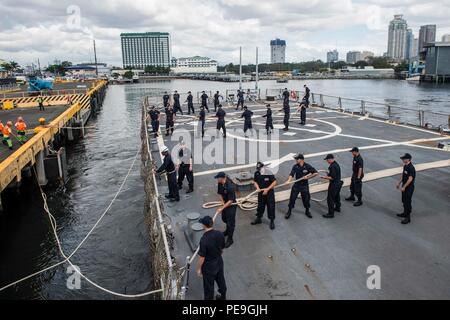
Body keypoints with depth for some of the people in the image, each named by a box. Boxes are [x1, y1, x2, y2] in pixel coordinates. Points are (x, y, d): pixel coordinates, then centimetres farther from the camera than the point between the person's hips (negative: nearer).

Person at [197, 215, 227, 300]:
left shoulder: (204, 239, -32)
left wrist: (199, 268, -7)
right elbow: (222, 248, 2)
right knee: (221, 280, 26)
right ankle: (223, 297, 47)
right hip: (219, 262, 6)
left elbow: (202, 257, -23)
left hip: (208, 266, -6)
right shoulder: (220, 234, -14)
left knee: (209, 285, 16)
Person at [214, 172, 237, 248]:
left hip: (231, 206, -8)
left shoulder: (230, 187, -32)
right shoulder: (219, 184, -10)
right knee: (224, 219, 26)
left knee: (230, 222, 3)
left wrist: (222, 208, -27)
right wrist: (223, 202, -11)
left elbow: (230, 201, -27)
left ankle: (230, 239, 16)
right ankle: (228, 231, 52)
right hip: (225, 204, 8)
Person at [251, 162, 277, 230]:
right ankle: (258, 219, 33)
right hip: (261, 192, 4)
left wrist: (267, 189, -20)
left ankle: (272, 221, 12)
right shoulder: (256, 173, -7)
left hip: (269, 192, -4)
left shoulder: (269, 173, -20)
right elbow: (255, 181, 7)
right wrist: (257, 187, -12)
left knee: (271, 206, -1)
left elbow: (274, 182, -16)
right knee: (260, 205, 16)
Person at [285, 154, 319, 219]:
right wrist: (289, 181, -36)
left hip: (304, 186, -1)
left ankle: (307, 211, 34)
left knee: (306, 199, 11)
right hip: (296, 185, 1)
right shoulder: (295, 166, -7)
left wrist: (308, 177, -17)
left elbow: (316, 173, -9)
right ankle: (289, 211, 18)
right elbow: (292, 174, -18)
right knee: (292, 198, 2)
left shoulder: (307, 166, -11)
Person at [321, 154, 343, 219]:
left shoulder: (332, 166, -27)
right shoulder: (336, 164, 5)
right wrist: (328, 174, 11)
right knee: (337, 196, 28)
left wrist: (325, 177, -15)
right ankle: (337, 208, 48)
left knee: (330, 199, -2)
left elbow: (332, 178, -27)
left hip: (334, 184, -10)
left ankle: (331, 214, 3)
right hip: (338, 183, 10)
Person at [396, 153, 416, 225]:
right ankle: (405, 213, 37)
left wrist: (404, 187, -22)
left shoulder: (411, 168, -24)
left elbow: (410, 179, -26)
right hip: (404, 186, 10)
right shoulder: (405, 166, 5)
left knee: (407, 202, -3)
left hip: (409, 187, -10)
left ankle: (408, 218, 5)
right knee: (404, 201, 21)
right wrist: (399, 183, 18)